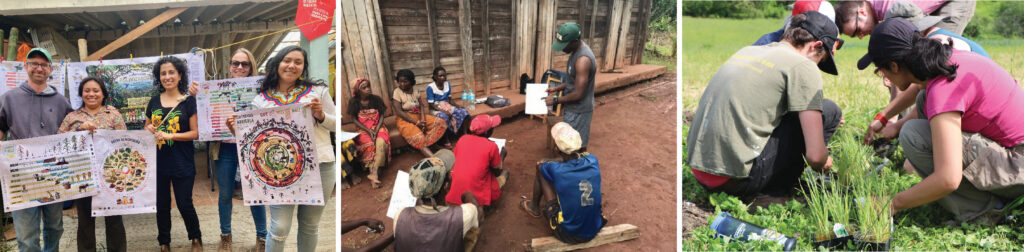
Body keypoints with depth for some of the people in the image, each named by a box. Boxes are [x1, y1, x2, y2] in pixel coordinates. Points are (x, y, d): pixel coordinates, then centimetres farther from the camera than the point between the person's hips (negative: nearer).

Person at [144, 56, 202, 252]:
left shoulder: (188, 101, -4)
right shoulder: (154, 101, 8)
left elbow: (195, 133, -8)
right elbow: (147, 126, 19)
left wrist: (171, 135, -19)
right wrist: (149, 129, -3)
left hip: (182, 164, -4)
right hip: (158, 162, 4)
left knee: (184, 205, 2)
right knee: (161, 206, 12)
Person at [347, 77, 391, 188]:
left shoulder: (376, 99, 2)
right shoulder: (354, 102, -1)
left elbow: (381, 116, 3)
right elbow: (355, 120, -1)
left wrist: (376, 130, -14)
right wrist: (368, 131, -14)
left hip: (377, 128, 1)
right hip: (363, 130, 0)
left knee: (381, 142, -32)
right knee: (369, 144, -32)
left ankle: (374, 173, -36)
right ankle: (374, 174, -35)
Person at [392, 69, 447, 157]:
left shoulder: (416, 90, 7)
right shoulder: (397, 92, -9)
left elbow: (421, 106, 2)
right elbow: (398, 112, -17)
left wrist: (422, 120, -19)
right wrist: (416, 122, -21)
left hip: (418, 116, 7)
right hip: (405, 120, -6)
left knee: (440, 122, -13)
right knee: (418, 138, -35)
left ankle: (422, 145, -24)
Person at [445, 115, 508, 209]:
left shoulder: (462, 139, 2)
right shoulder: (491, 146, -11)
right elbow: (497, 171, 2)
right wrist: (500, 157, 24)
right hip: (477, 197, -6)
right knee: (504, 173, 19)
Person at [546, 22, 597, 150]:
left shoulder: (583, 60, -28)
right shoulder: (577, 51, 4)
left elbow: (578, 94, -26)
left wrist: (556, 100, -15)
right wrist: (557, 88, 7)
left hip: (578, 111, -10)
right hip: (573, 108, 10)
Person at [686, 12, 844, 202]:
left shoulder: (747, 51, 18)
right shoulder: (804, 67, -4)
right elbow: (815, 156, -9)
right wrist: (823, 164, 17)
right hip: (735, 177, -8)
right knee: (829, 111, 5)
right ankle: (772, 193, 5)